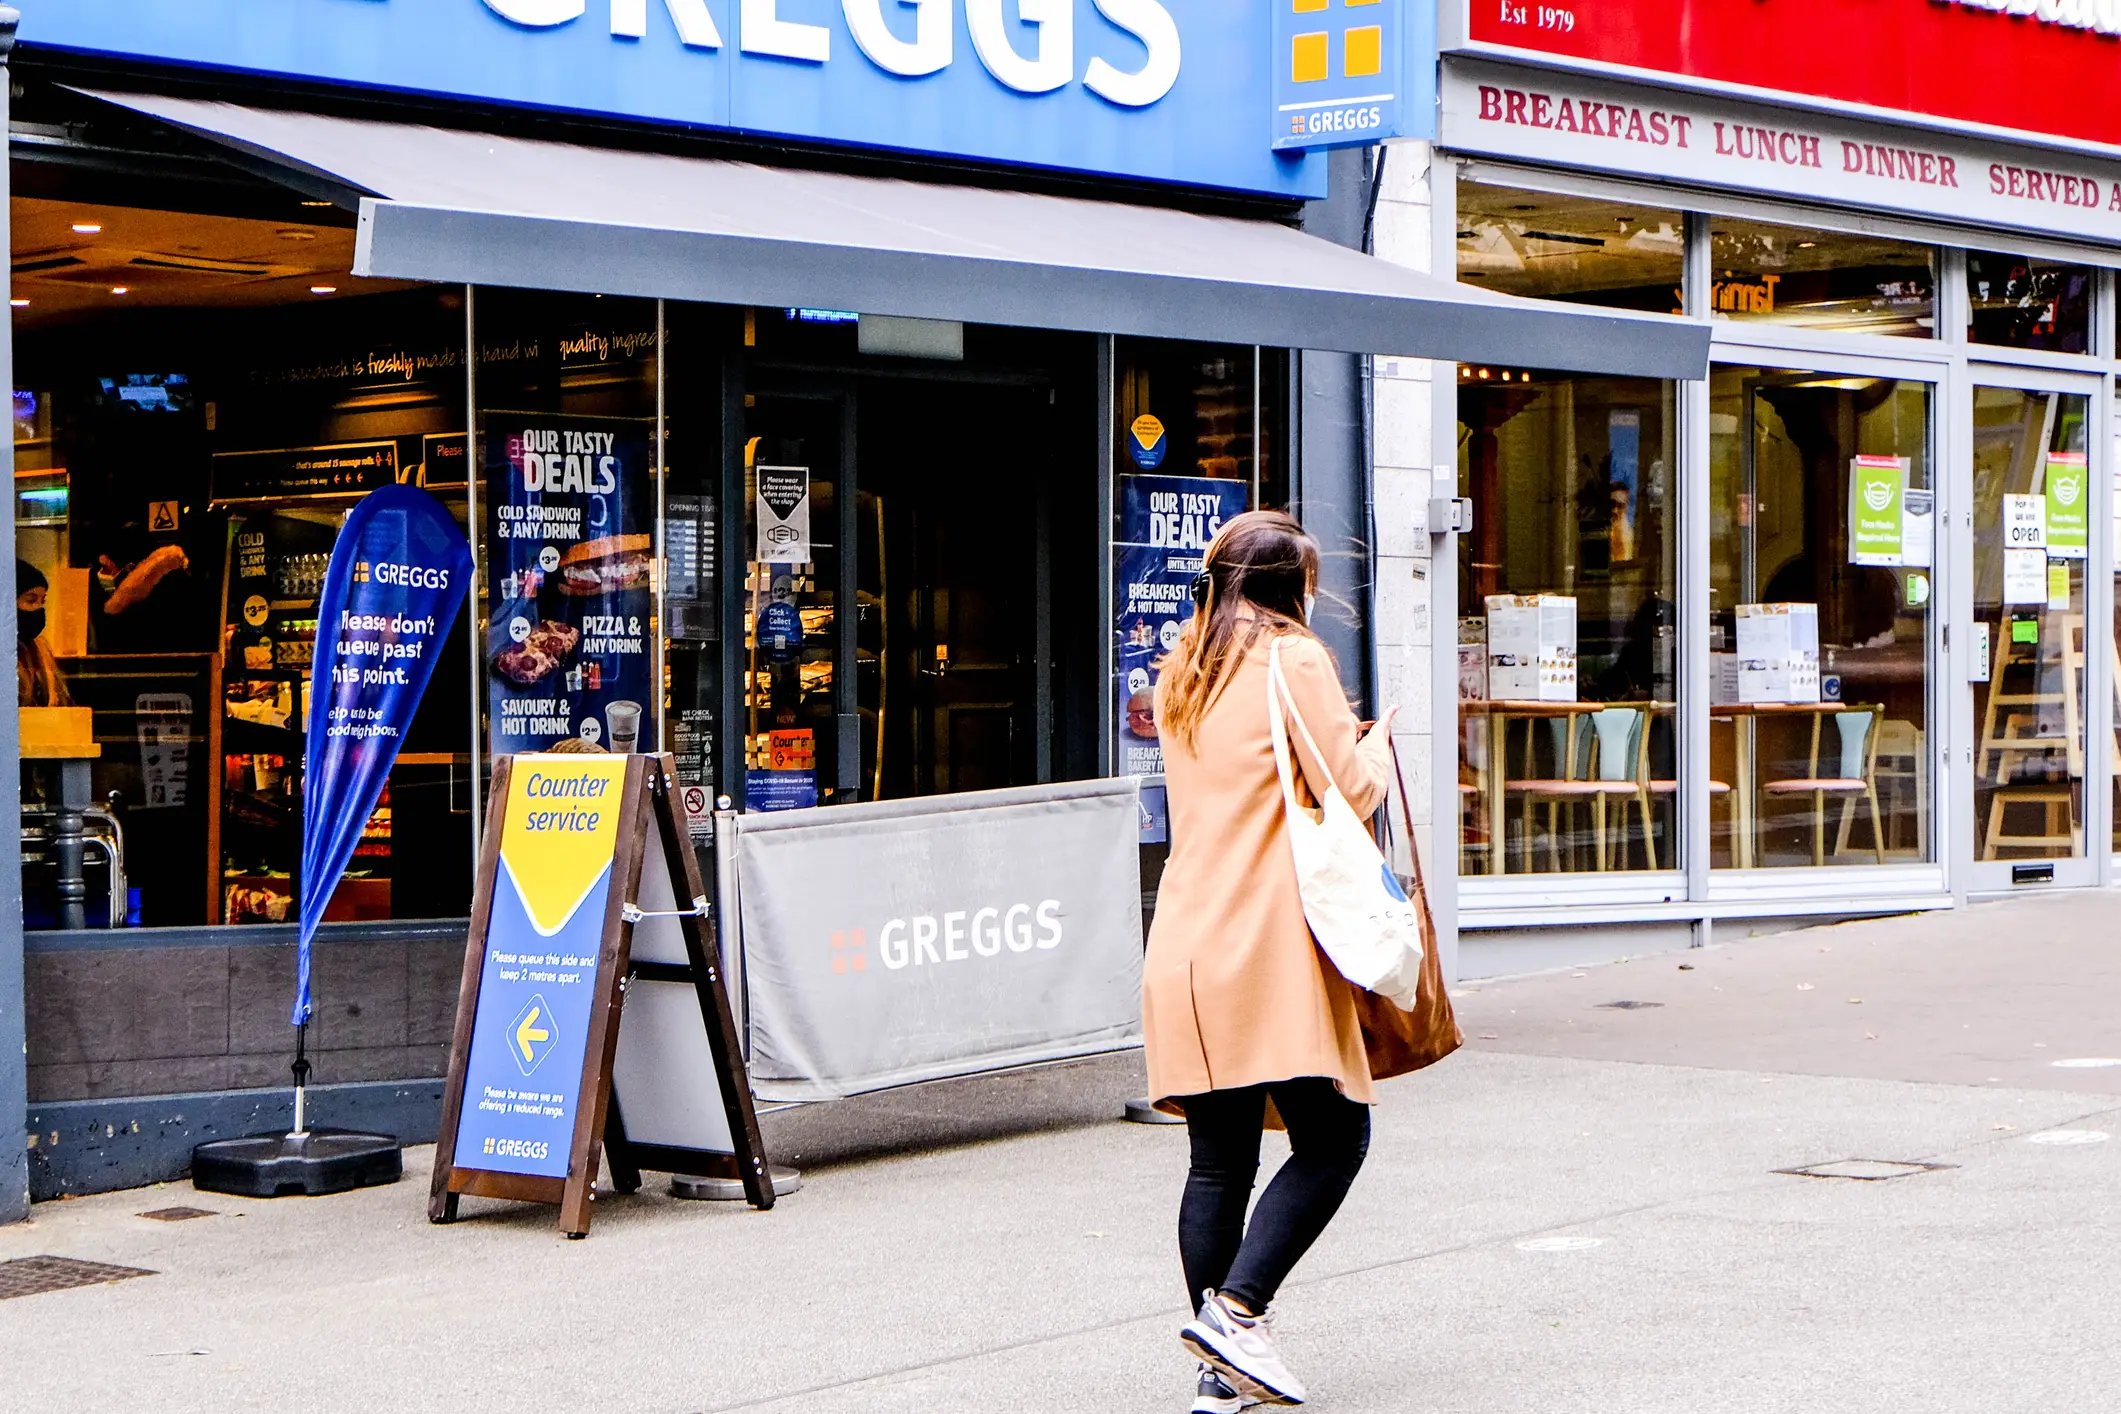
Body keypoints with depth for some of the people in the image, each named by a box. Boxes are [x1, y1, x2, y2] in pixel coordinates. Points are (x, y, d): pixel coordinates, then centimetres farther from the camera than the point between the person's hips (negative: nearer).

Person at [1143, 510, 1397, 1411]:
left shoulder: (1181, 672, 19)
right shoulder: (1292, 658, -3)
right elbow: (1350, 790, -6)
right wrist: (1376, 743, 13)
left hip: (1184, 948, 7)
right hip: (1271, 947, -7)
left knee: (1219, 1160, 7)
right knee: (1332, 1137, -1)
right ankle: (1237, 1307, -12)